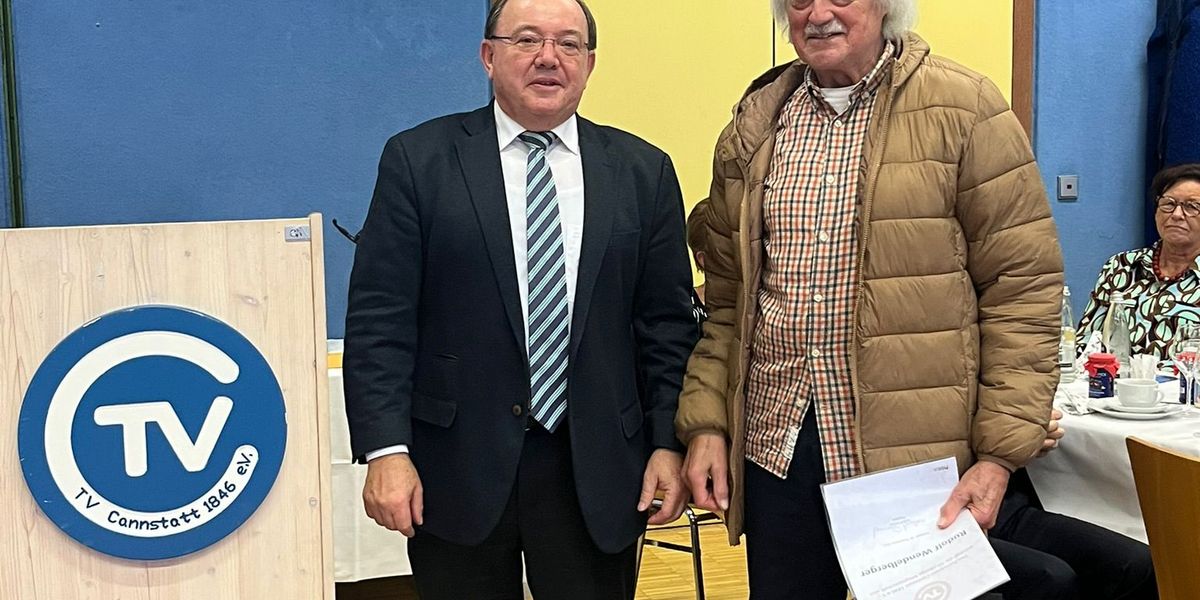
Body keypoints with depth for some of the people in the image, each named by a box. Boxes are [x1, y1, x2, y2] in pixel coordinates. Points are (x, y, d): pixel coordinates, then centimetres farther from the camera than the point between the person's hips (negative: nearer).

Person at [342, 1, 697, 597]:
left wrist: (668, 441, 1)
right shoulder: (419, 159, 0)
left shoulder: (643, 171, 6)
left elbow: (666, 323, 6)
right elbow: (380, 318, -5)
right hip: (455, 466, -1)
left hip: (597, 471, 2)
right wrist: (385, 450, -11)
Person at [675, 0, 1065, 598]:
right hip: (774, 445, 4)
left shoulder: (964, 108, -4)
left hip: (916, 457, -3)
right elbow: (725, 295, 11)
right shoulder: (755, 123, 9)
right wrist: (706, 422, 3)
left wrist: (1000, 452, -12)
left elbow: (1023, 289, -6)